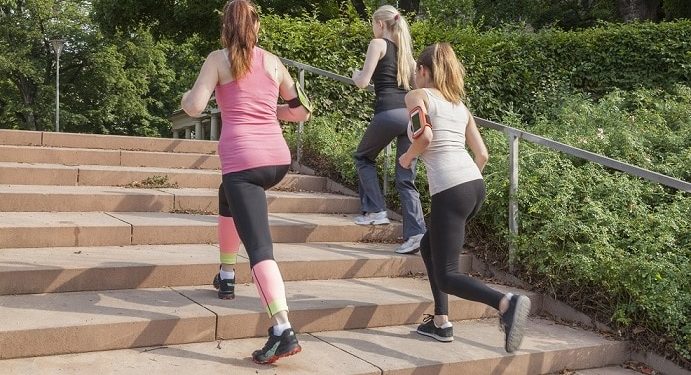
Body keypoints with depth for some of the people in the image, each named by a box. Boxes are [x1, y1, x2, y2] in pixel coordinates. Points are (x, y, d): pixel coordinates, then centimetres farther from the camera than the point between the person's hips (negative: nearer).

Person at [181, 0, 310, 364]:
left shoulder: (217, 59, 3)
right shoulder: (274, 62, 14)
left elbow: (194, 107, -4)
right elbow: (301, 112, 19)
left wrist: (185, 96, 19)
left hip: (242, 159, -5)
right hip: (278, 158, 6)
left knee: (258, 246, -8)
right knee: (228, 197, 35)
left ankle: (283, 331, -20)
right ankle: (226, 277, 43)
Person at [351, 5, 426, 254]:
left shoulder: (378, 44, 4)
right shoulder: (406, 49, 24)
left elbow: (363, 82, -2)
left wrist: (355, 74, 20)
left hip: (388, 113, -6)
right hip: (411, 114, 6)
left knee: (363, 157, 21)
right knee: (406, 179, 6)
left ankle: (376, 211, 12)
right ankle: (416, 233, -4)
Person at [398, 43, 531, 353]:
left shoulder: (417, 96, 4)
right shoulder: (460, 105, 21)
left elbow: (424, 136, -13)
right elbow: (482, 153, 17)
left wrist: (407, 158, 6)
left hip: (449, 190, -8)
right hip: (475, 184, 8)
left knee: (447, 275, -2)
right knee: (429, 245, 26)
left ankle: (506, 303, -27)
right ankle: (441, 322, 25)